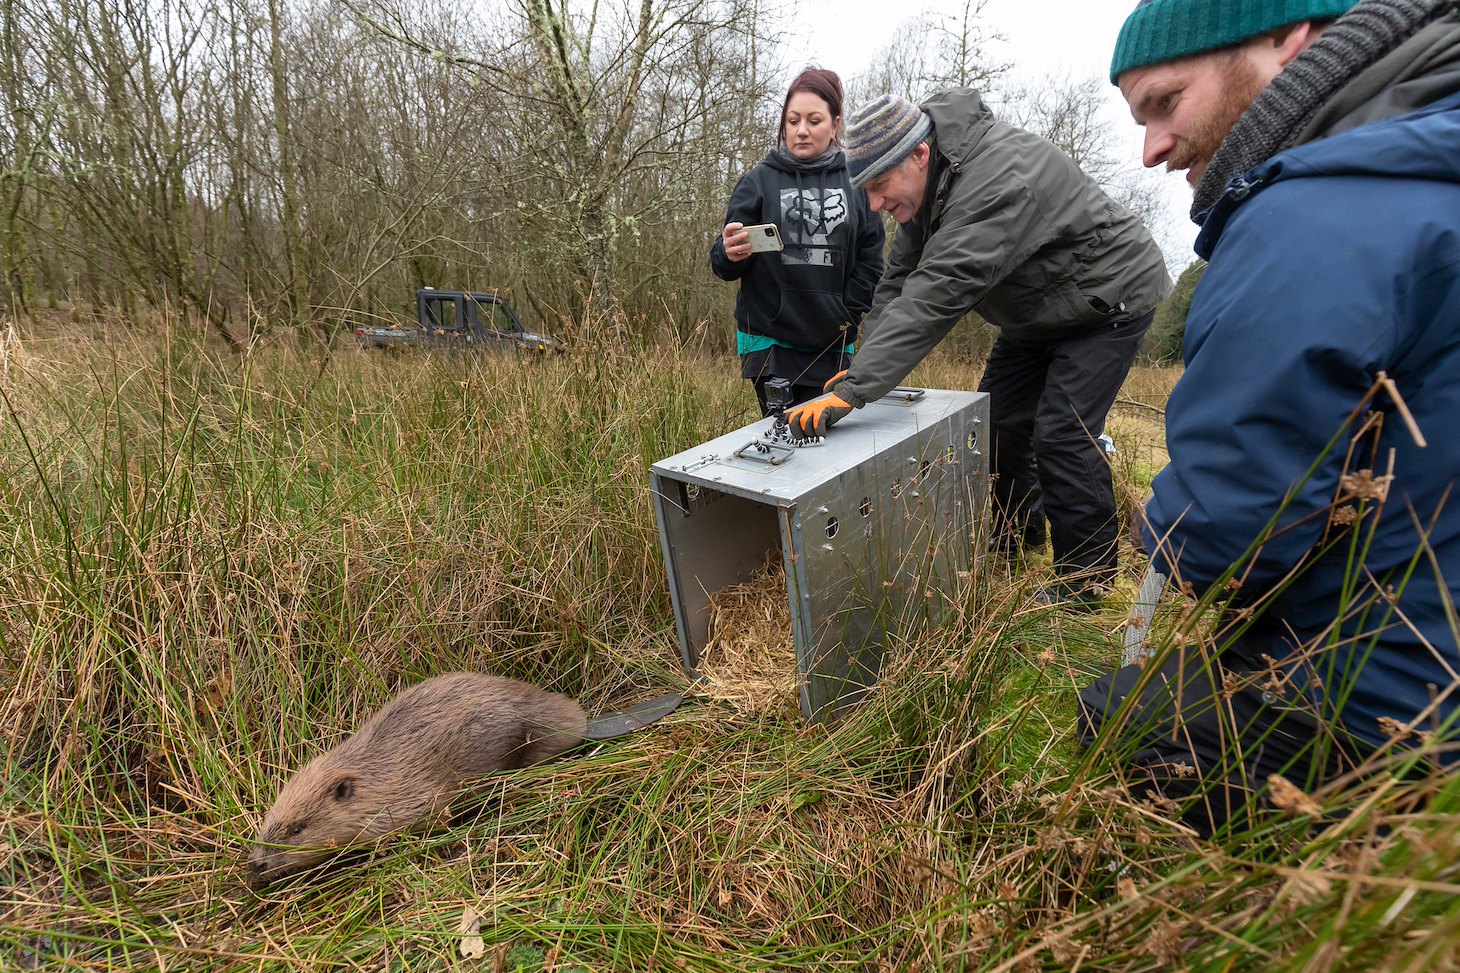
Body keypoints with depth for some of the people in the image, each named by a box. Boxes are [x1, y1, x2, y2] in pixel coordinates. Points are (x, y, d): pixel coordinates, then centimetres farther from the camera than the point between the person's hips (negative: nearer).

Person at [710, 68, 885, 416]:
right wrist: (730, 255, -24)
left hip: (832, 347, 2)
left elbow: (870, 261, 9)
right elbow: (723, 266, -1)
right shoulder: (758, 181, 3)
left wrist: (846, 316, -2)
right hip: (770, 343, -1)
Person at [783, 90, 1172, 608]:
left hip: (1108, 297, -9)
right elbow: (899, 282, -7)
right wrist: (859, 369, -19)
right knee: (999, 419, 9)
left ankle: (1085, 580, 3)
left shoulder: (998, 183, -37)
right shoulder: (929, 184, -6)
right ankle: (1016, 537, 29)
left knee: (1061, 434, -15)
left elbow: (935, 296, -44)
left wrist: (853, 391, -48)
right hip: (1037, 309, 9)